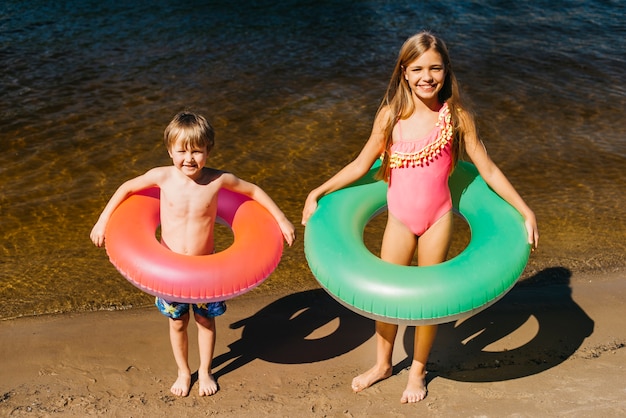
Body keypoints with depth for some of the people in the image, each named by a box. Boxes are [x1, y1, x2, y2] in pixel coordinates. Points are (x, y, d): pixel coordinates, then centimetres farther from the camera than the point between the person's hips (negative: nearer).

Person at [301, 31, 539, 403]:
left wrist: (526, 211, -8)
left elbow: (488, 169, -6)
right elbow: (361, 165, 0)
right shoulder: (391, 116, -9)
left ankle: (418, 370, 34)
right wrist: (317, 193, -2)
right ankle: (383, 364, 37)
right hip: (399, 219, 2)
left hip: (438, 219, -1)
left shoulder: (457, 117, -11)